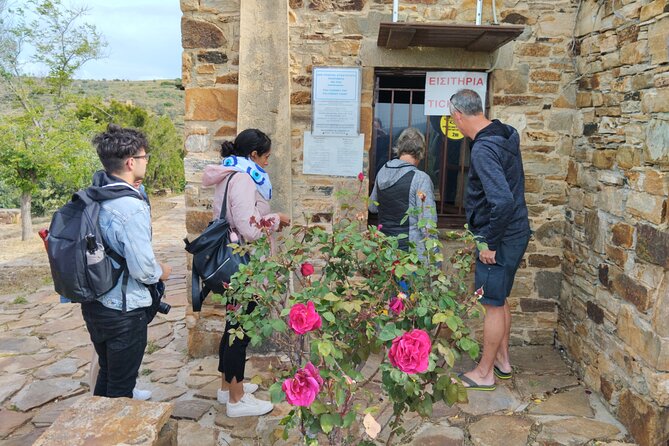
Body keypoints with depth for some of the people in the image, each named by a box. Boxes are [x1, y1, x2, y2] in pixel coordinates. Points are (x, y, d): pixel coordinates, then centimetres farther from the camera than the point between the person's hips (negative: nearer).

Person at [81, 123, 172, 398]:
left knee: (106, 373, 27)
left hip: (93, 303, 8)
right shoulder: (132, 206, -25)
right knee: (121, 385, 11)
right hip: (123, 309, -8)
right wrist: (161, 272, -4)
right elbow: (142, 269, -24)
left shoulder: (92, 197, 0)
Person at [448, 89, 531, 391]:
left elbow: (503, 201, -33)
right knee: (500, 300, 21)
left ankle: (484, 374, 18)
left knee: (493, 305, 3)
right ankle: (502, 360, 36)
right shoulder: (505, 134, 7)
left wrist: (490, 244, -22)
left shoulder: (484, 149, -23)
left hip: (500, 238, -10)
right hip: (514, 233, 10)